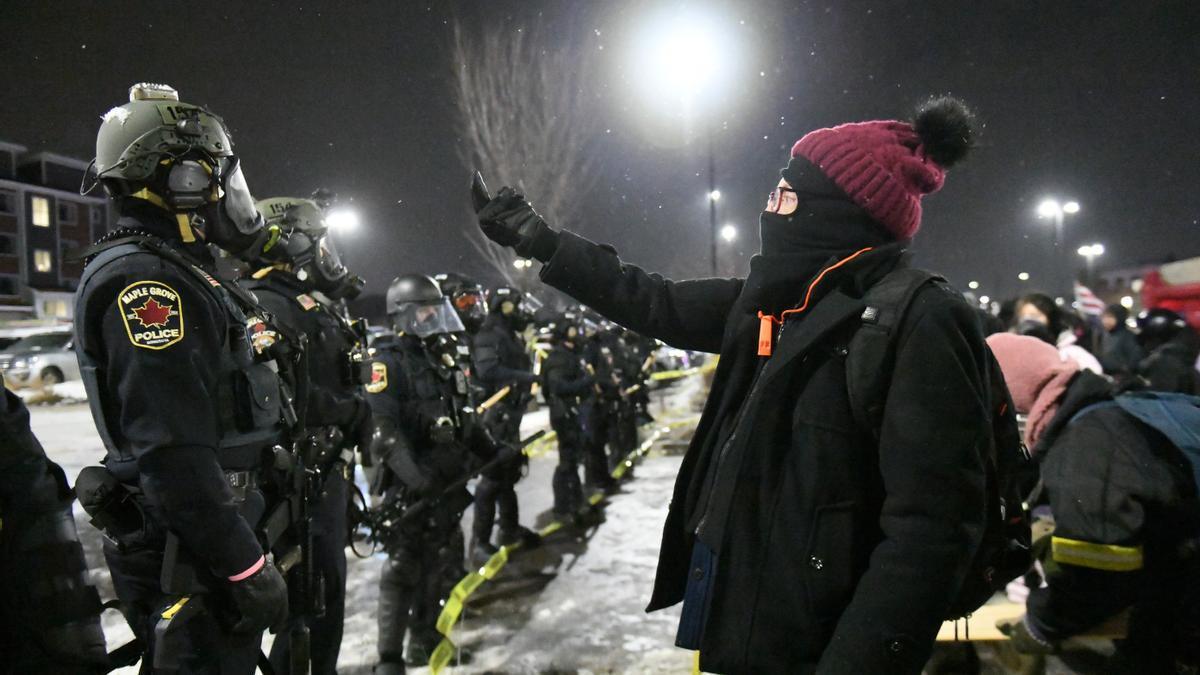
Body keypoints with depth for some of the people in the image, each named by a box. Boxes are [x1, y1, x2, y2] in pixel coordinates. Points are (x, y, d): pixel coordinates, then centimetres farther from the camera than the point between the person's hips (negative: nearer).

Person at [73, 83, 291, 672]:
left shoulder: (182, 272, 14)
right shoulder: (141, 280, -19)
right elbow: (173, 453, -26)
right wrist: (246, 566, -23)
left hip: (219, 543, 10)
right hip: (192, 563, -10)